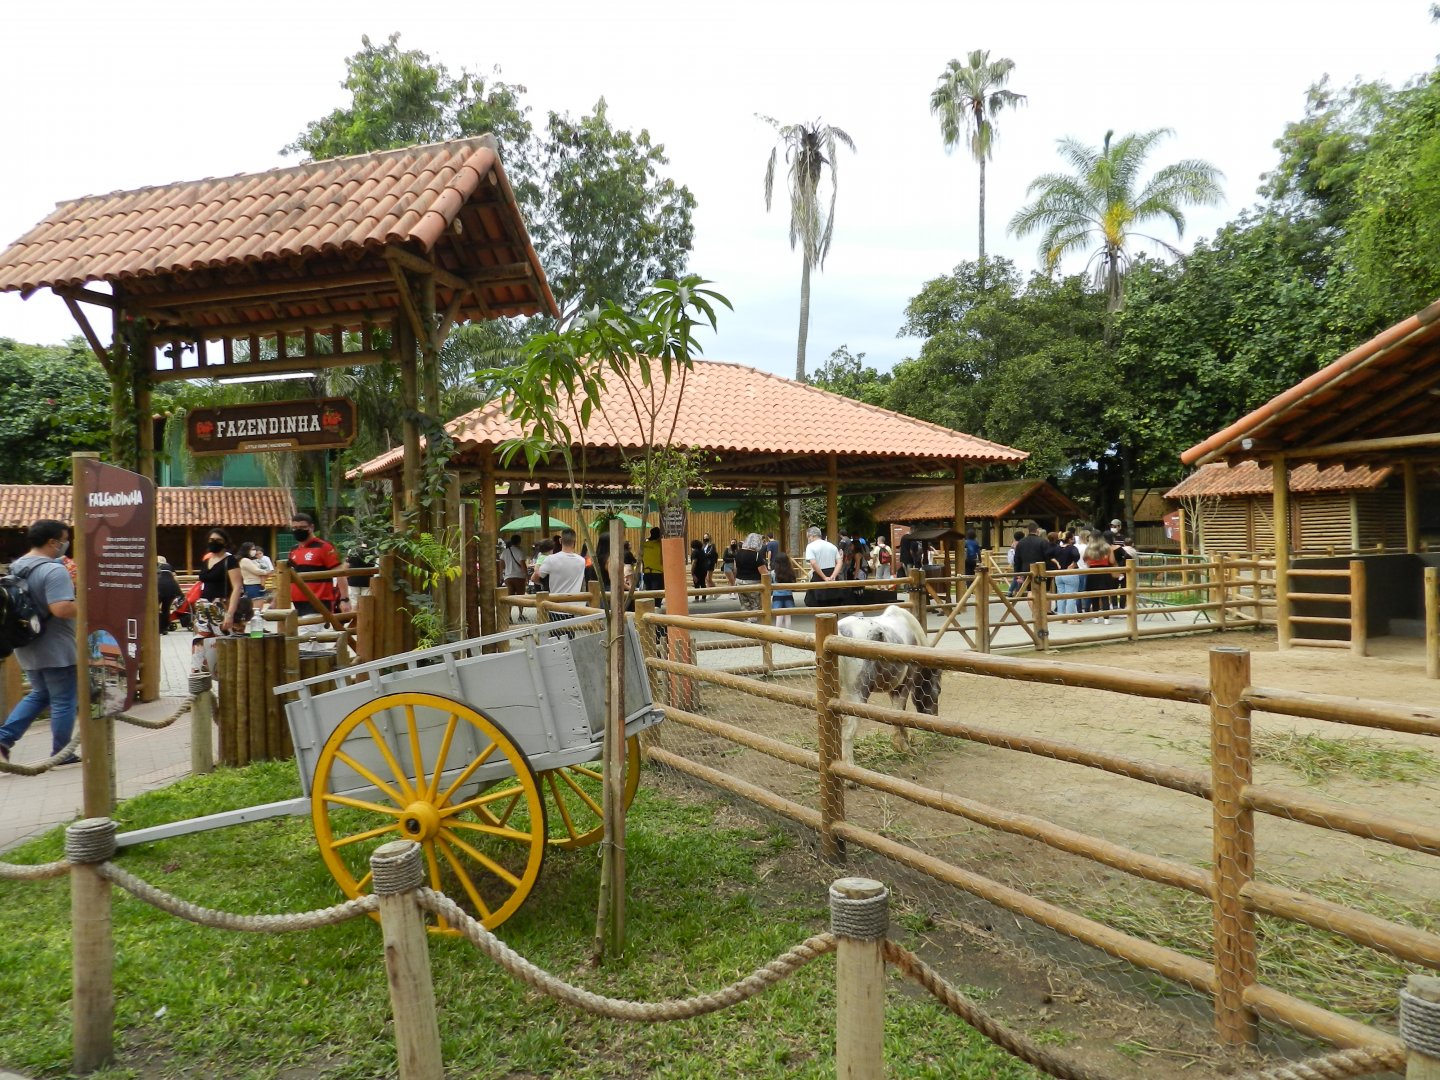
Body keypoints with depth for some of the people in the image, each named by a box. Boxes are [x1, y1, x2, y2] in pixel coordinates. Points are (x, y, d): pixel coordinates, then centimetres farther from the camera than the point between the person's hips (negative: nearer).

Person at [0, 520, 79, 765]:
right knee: (63, 701, 3)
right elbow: (61, 609, -30)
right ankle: (61, 754, 11)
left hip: (29, 648, 9)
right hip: (56, 650, -9)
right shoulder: (54, 570, -21)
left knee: (39, 694, 24)